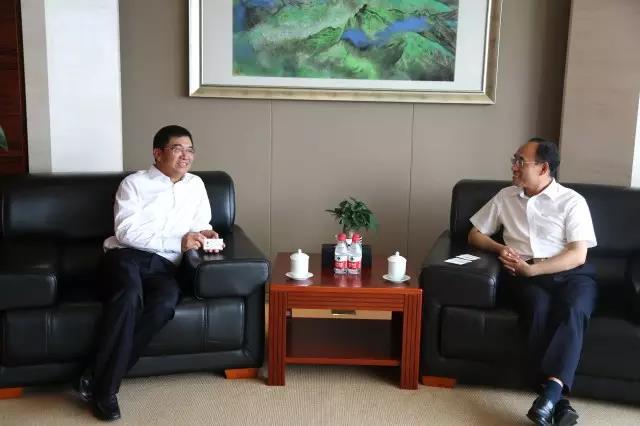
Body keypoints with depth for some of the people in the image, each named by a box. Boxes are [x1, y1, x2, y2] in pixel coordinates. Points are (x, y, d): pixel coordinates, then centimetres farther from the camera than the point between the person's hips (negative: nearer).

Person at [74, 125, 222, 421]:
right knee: (130, 293, -38)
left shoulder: (196, 185, 21)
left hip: (164, 266, 3)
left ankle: (96, 377, -26)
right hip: (126, 256, -3)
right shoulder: (134, 183, 6)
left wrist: (205, 235, 0)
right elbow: (126, 232, -7)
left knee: (167, 301, -33)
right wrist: (177, 242, -15)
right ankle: (105, 388, -28)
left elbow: (201, 225, 26)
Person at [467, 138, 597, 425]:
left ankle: (550, 390, -48)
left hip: (570, 273, -1)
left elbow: (578, 255, -4)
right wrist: (499, 248, 1)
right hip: (525, 275, 1)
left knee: (573, 311, -35)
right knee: (540, 308, -33)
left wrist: (532, 269, -15)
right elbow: (475, 234, 22)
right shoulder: (505, 197, 18)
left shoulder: (572, 201, 6)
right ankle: (557, 399, -40)